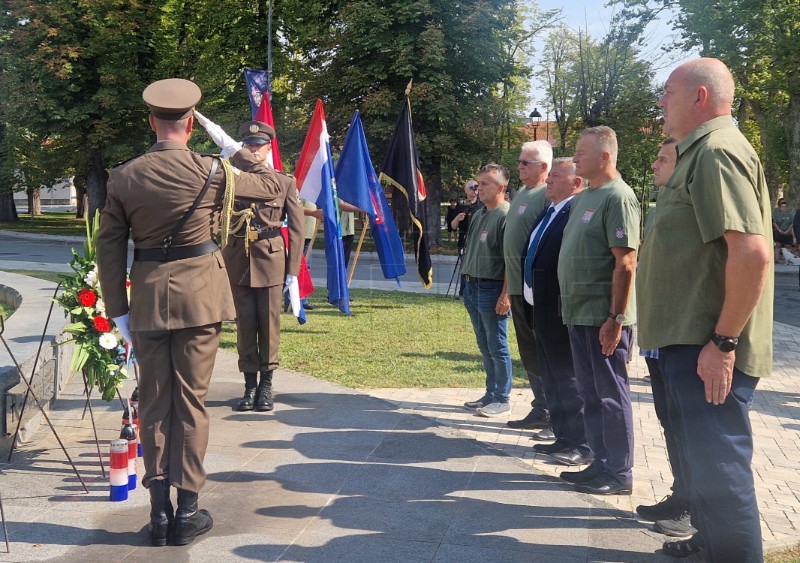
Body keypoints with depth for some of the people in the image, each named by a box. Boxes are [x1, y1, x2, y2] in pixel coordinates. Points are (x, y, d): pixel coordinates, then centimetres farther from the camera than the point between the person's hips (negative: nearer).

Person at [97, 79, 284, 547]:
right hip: (199, 296, -2)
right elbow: (272, 184, 5)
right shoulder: (209, 170, -9)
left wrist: (119, 311, 8)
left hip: (147, 300, 2)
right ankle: (187, 511, 12)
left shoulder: (124, 177, 0)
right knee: (191, 402, 6)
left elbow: (110, 248, 2)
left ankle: (159, 509, 17)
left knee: (153, 404, 12)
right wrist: (233, 147, 12)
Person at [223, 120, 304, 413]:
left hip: (270, 260, -1)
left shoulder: (284, 183, 4)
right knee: (245, 324, 5)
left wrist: (293, 268, -2)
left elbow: (296, 227, 3)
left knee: (269, 323, 3)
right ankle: (250, 384, 15)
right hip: (237, 260, 1)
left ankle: (266, 384, 15)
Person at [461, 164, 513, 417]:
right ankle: (491, 393, 26)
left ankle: (502, 399, 9)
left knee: (497, 347, 0)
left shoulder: (506, 216, -14)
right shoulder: (478, 215, 13)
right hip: (474, 287, 9)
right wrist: (469, 284, 17)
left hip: (493, 289, -9)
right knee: (484, 346, 16)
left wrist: (505, 295, -21)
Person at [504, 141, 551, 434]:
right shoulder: (521, 194, 15)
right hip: (519, 287, 9)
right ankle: (540, 410, 24)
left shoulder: (547, 196, -13)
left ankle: (554, 415, 6)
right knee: (529, 351, 14)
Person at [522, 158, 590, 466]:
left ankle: (581, 445, 9)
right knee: (552, 379, 17)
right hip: (542, 310, 10)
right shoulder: (548, 213, 14)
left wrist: (567, 306, -23)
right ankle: (564, 437, 28)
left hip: (561, 312, -10)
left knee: (569, 379, -1)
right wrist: (530, 294, 16)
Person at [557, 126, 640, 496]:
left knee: (610, 395, 1)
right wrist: (571, 307, 16)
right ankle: (601, 464, 26)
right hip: (579, 313, 9)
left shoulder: (618, 197, -14)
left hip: (603, 317, -9)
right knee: (590, 393, 15)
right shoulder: (585, 197, 14)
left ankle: (619, 474, 12)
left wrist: (616, 318, -21)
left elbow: (625, 263, -19)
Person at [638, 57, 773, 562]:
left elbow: (752, 252, -28)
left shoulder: (717, 151, -17)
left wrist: (723, 341, -25)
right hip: (690, 339, 11)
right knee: (705, 455, 23)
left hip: (709, 347, -11)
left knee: (718, 464, -2)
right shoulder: (701, 152, 17)